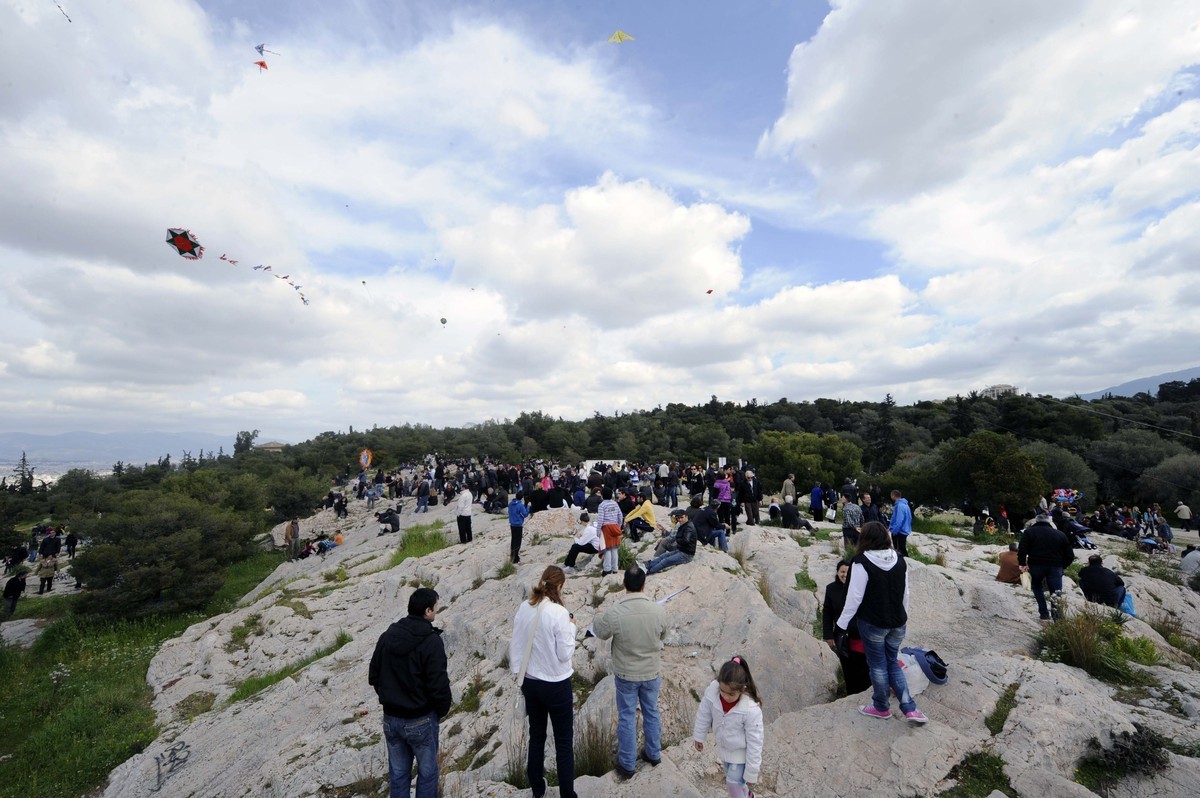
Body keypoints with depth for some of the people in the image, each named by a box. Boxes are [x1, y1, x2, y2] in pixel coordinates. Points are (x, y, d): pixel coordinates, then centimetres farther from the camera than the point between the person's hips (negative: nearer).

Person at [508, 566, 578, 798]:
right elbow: (565, 653, -18)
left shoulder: (523, 608, -8)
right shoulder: (559, 613, -25)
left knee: (536, 736, 24)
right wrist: (571, 627, -6)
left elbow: (515, 646, 2)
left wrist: (519, 673, 14)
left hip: (529, 682, 6)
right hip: (556, 685, -5)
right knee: (564, 742, 13)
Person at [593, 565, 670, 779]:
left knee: (627, 717, 18)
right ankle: (653, 753, 44)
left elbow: (600, 632, -6)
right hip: (652, 672, 2)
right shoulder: (659, 611, -22)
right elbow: (663, 634, -1)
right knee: (651, 713, 24)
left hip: (626, 674, -2)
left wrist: (597, 621, 14)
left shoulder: (614, 614, -27)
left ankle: (626, 764, 33)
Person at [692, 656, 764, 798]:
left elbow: (755, 742, -25)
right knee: (732, 777, 26)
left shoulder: (751, 710, -39)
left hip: (741, 753, -5)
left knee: (733, 783, 5)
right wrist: (698, 737, 5)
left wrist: (751, 772, -14)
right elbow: (704, 715, -10)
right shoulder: (712, 691, -30)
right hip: (724, 747, 5)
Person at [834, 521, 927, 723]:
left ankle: (881, 707, 30)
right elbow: (906, 593, 7)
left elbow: (855, 596, -20)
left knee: (878, 666, 13)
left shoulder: (862, 562, -21)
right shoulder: (899, 559, -3)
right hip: (897, 623, 5)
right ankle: (910, 709, 19)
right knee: (893, 663, 22)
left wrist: (843, 622, -9)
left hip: (872, 624, -5)